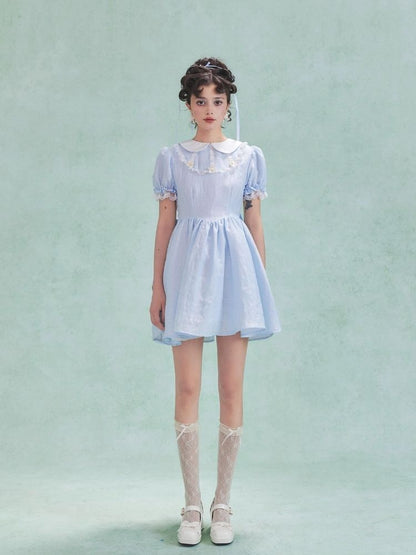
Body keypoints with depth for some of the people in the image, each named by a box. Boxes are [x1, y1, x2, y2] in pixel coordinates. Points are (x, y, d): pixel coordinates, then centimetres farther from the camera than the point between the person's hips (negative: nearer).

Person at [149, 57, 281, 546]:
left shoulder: (249, 156, 8)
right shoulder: (171, 157, 8)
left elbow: (255, 223, 9)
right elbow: (164, 225, 7)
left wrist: (262, 283, 6)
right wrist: (158, 287, 2)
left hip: (233, 266, 0)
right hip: (188, 268, 0)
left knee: (232, 390, 1)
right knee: (187, 389, -1)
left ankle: (222, 505, 14)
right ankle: (192, 506, 12)